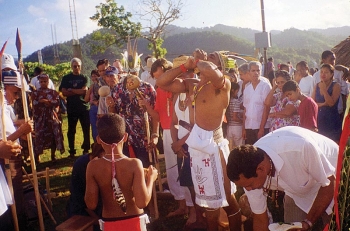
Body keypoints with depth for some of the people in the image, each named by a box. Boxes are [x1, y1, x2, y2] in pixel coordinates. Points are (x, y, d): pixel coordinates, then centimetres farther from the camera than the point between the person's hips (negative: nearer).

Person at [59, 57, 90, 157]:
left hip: (84, 107, 0)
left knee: (86, 129, 3)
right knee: (71, 130, 7)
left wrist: (71, 90, -6)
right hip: (71, 108, 0)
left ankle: (86, 149, 16)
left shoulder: (84, 78, 6)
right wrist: (78, 92, -11)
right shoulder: (66, 78, 6)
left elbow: (84, 90, -10)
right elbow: (64, 93, -6)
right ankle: (72, 151, 17)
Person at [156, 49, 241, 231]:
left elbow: (210, 72, -34)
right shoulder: (191, 86, 9)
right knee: (209, 197, 21)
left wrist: (198, 60, -12)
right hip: (198, 146, 7)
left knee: (225, 196, 5)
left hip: (213, 145, -7)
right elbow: (161, 83, 11)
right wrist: (185, 66, 2)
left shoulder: (223, 84, -11)